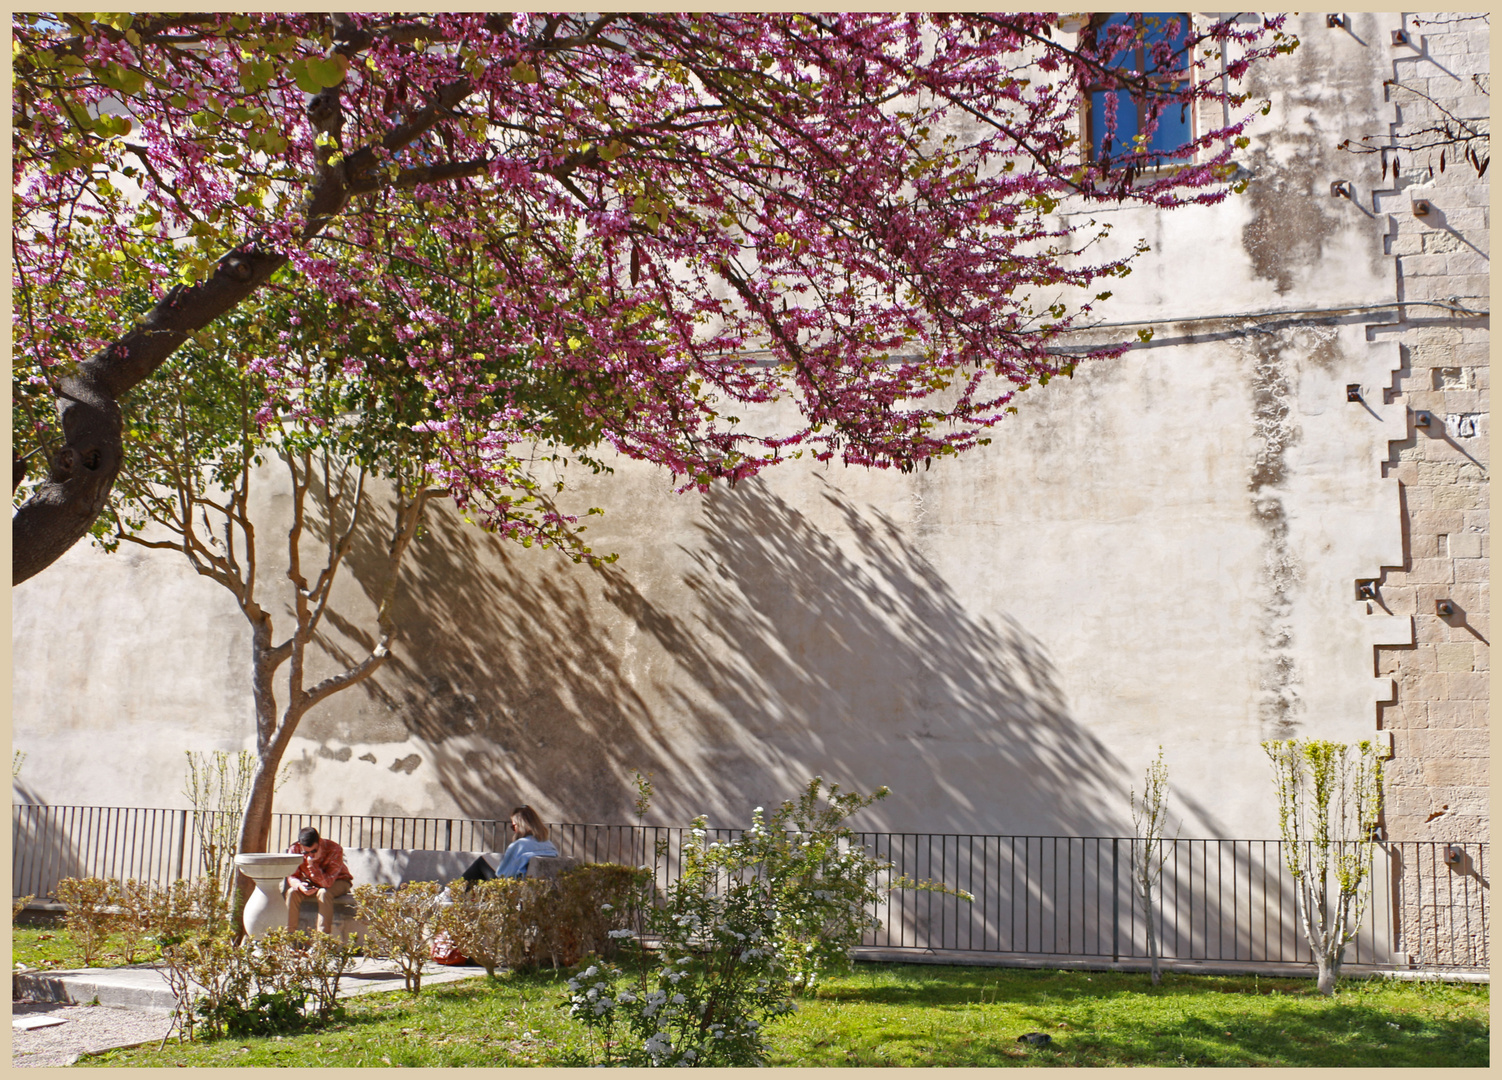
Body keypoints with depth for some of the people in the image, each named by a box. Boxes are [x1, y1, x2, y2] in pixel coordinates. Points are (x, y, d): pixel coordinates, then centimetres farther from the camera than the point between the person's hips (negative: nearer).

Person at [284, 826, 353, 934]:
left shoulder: (335, 850, -32)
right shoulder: (294, 850, -21)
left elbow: (327, 882, -35)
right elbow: (292, 876, -12)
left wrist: (312, 864, -45)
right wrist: (299, 885, -35)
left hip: (337, 882, -4)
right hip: (310, 882, 4)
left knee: (324, 893, -36)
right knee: (292, 892, -24)